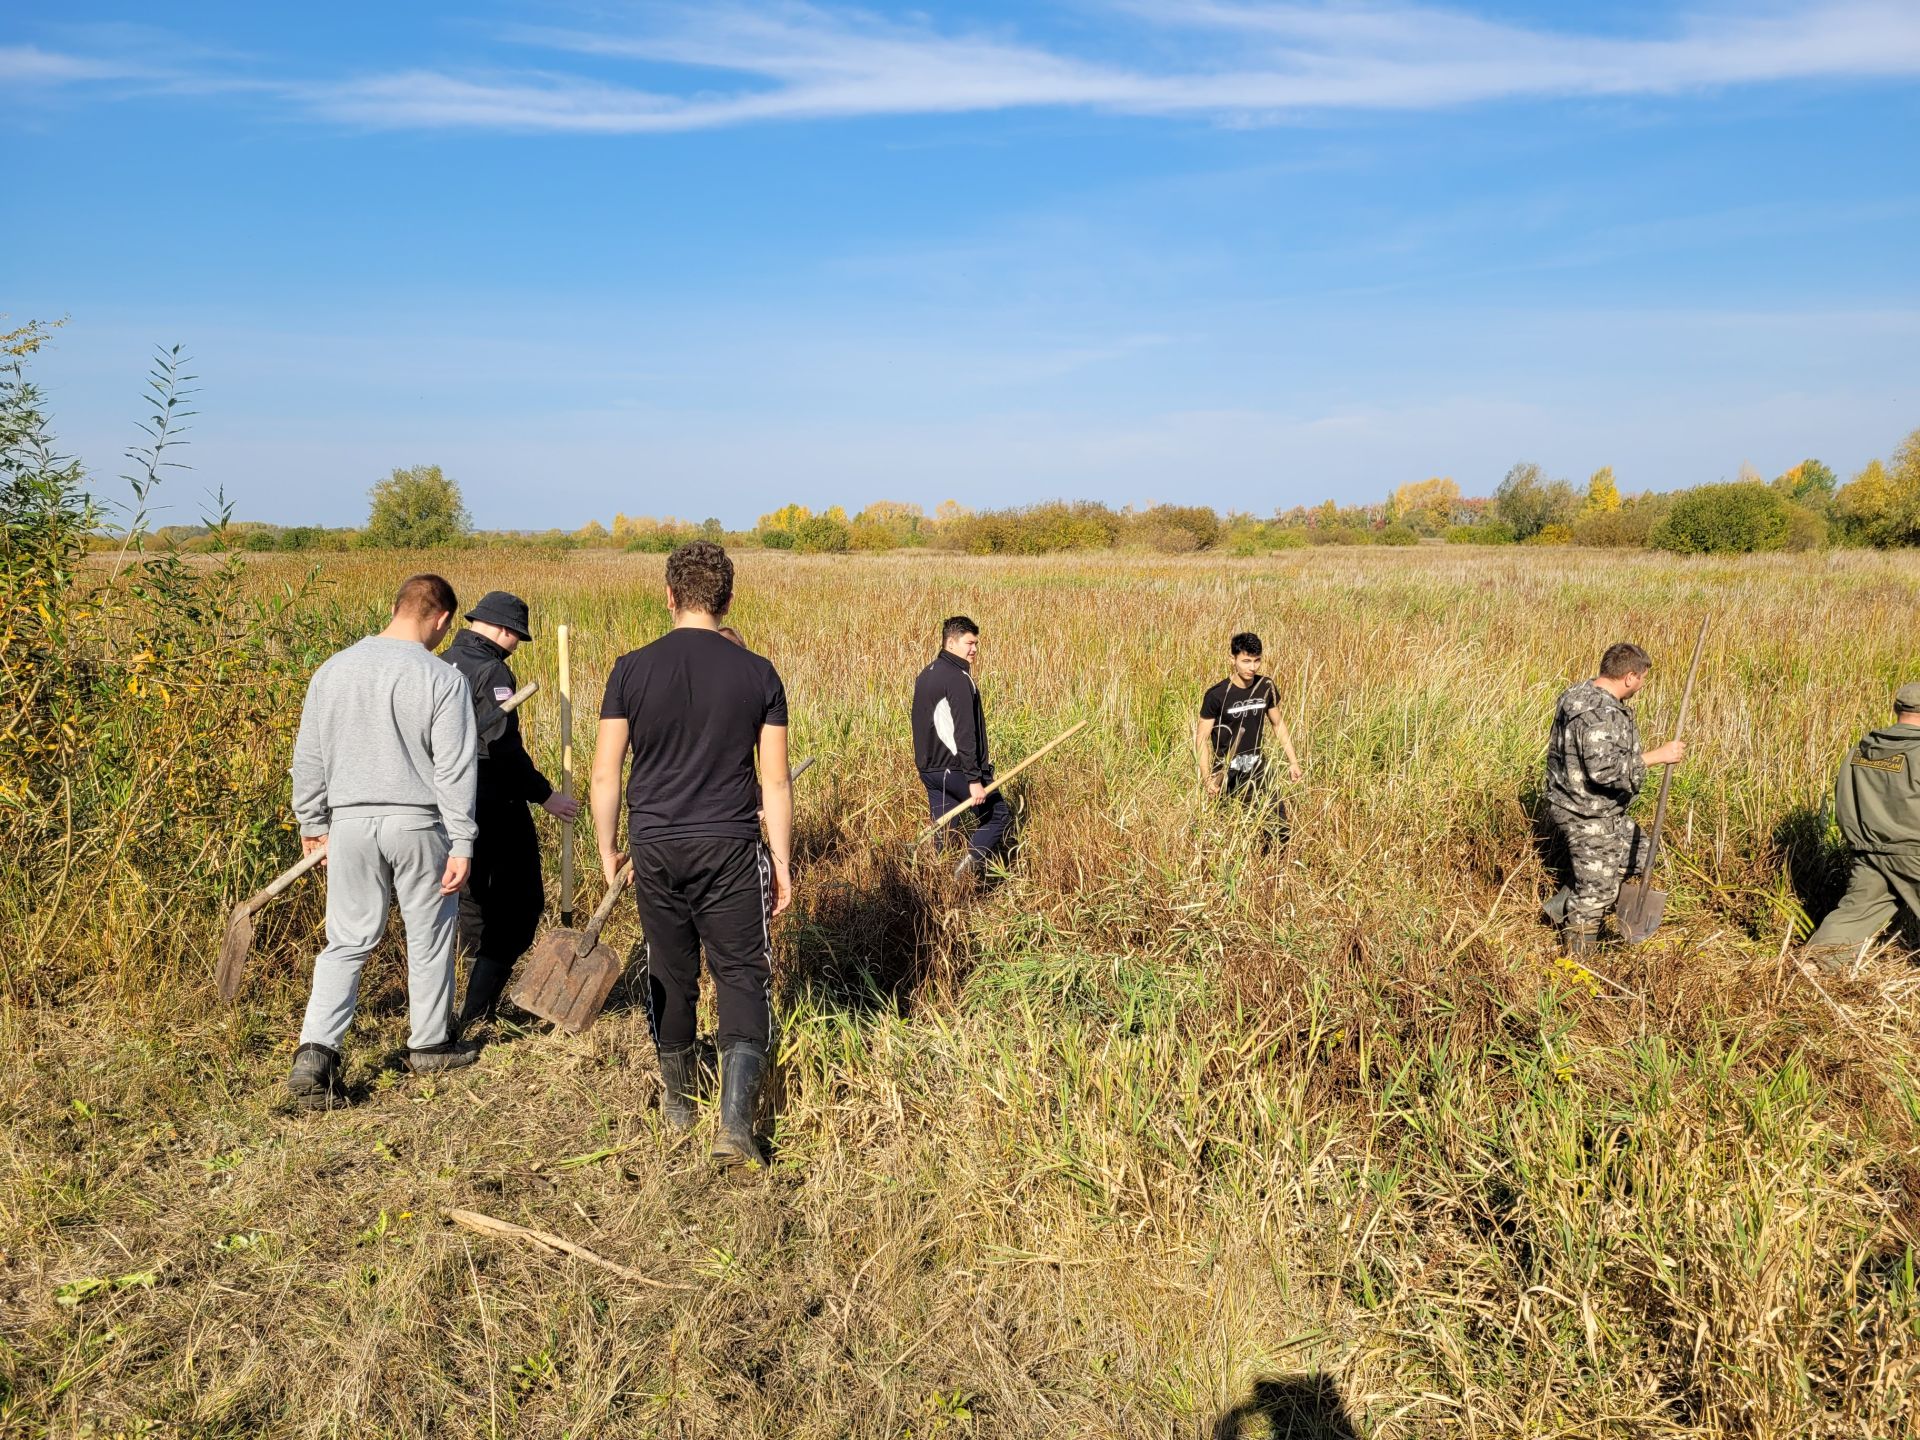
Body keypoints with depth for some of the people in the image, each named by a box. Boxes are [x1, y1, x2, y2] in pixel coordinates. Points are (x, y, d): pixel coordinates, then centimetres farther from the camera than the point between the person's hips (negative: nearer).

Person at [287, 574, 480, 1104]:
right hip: (418, 823, -3)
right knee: (429, 938, 13)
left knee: (347, 941, 11)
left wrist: (312, 824, 21)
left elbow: (308, 757, 9)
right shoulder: (443, 679, -10)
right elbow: (454, 771, -10)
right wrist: (462, 845, -6)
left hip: (350, 821, 3)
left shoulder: (333, 671, 4)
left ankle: (316, 1050, -2)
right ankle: (430, 1045, 26)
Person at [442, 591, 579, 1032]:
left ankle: (478, 1004, 29)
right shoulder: (492, 671, -15)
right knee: (520, 905, 1)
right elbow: (502, 747, -22)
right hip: (494, 809, -9)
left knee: (475, 907, 20)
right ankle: (474, 1016, -1)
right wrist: (544, 794, -15)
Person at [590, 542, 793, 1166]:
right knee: (742, 975, 5)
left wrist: (607, 849, 12)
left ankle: (679, 1101, 36)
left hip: (654, 847, 2)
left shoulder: (632, 669, -3)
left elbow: (605, 772, -2)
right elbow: (775, 780, -3)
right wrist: (782, 861, 5)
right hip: (730, 846, -1)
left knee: (670, 973, 17)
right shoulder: (758, 674, -4)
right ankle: (735, 1120, -7)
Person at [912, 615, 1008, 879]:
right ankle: (973, 858, -14)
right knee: (999, 814, 4)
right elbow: (964, 733, -20)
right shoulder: (958, 678, -15)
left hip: (928, 768, 8)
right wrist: (974, 780, -20)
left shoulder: (926, 675, 14)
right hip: (955, 769, -8)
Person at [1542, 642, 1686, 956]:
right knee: (1596, 890, 3)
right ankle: (1578, 960, 19)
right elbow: (1605, 769, -35)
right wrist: (1657, 756, -29)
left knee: (1637, 851, 25)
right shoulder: (1598, 714, -28)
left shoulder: (1584, 694, 5)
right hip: (1587, 817, -10)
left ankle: (1564, 904, 26)